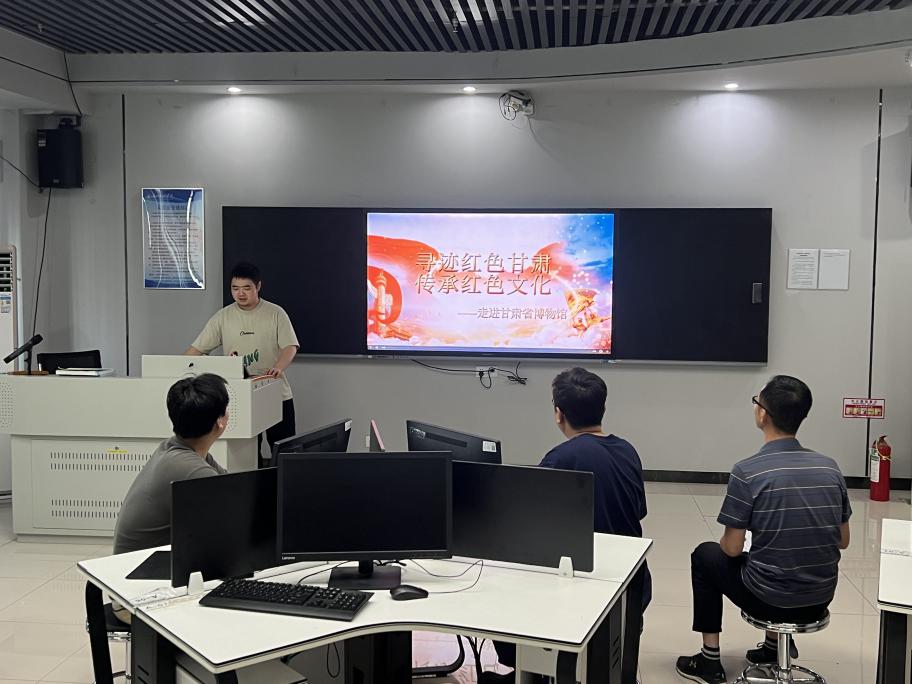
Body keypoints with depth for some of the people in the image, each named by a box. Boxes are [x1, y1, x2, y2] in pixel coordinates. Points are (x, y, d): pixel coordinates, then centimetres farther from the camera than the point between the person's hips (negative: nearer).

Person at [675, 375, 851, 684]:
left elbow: (733, 549, -12)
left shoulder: (747, 471, -18)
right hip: (821, 600, 5)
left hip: (770, 600, -5)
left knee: (706, 555, 21)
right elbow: (843, 542, 7)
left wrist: (725, 543, 11)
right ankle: (776, 643, 37)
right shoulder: (830, 468, -2)